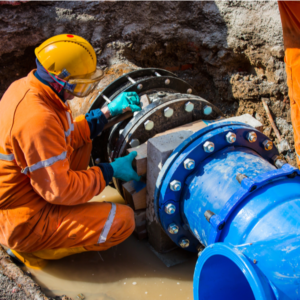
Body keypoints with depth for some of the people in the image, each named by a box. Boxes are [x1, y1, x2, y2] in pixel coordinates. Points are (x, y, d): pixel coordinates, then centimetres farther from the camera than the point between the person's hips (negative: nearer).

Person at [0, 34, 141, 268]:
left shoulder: (24, 87, -2)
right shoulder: (38, 121, -32)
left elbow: (65, 136, 10)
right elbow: (60, 190, -25)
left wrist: (108, 112, 6)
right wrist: (110, 171, -14)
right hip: (21, 224, -9)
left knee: (83, 144, 16)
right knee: (123, 220, -15)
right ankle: (33, 248, -1)